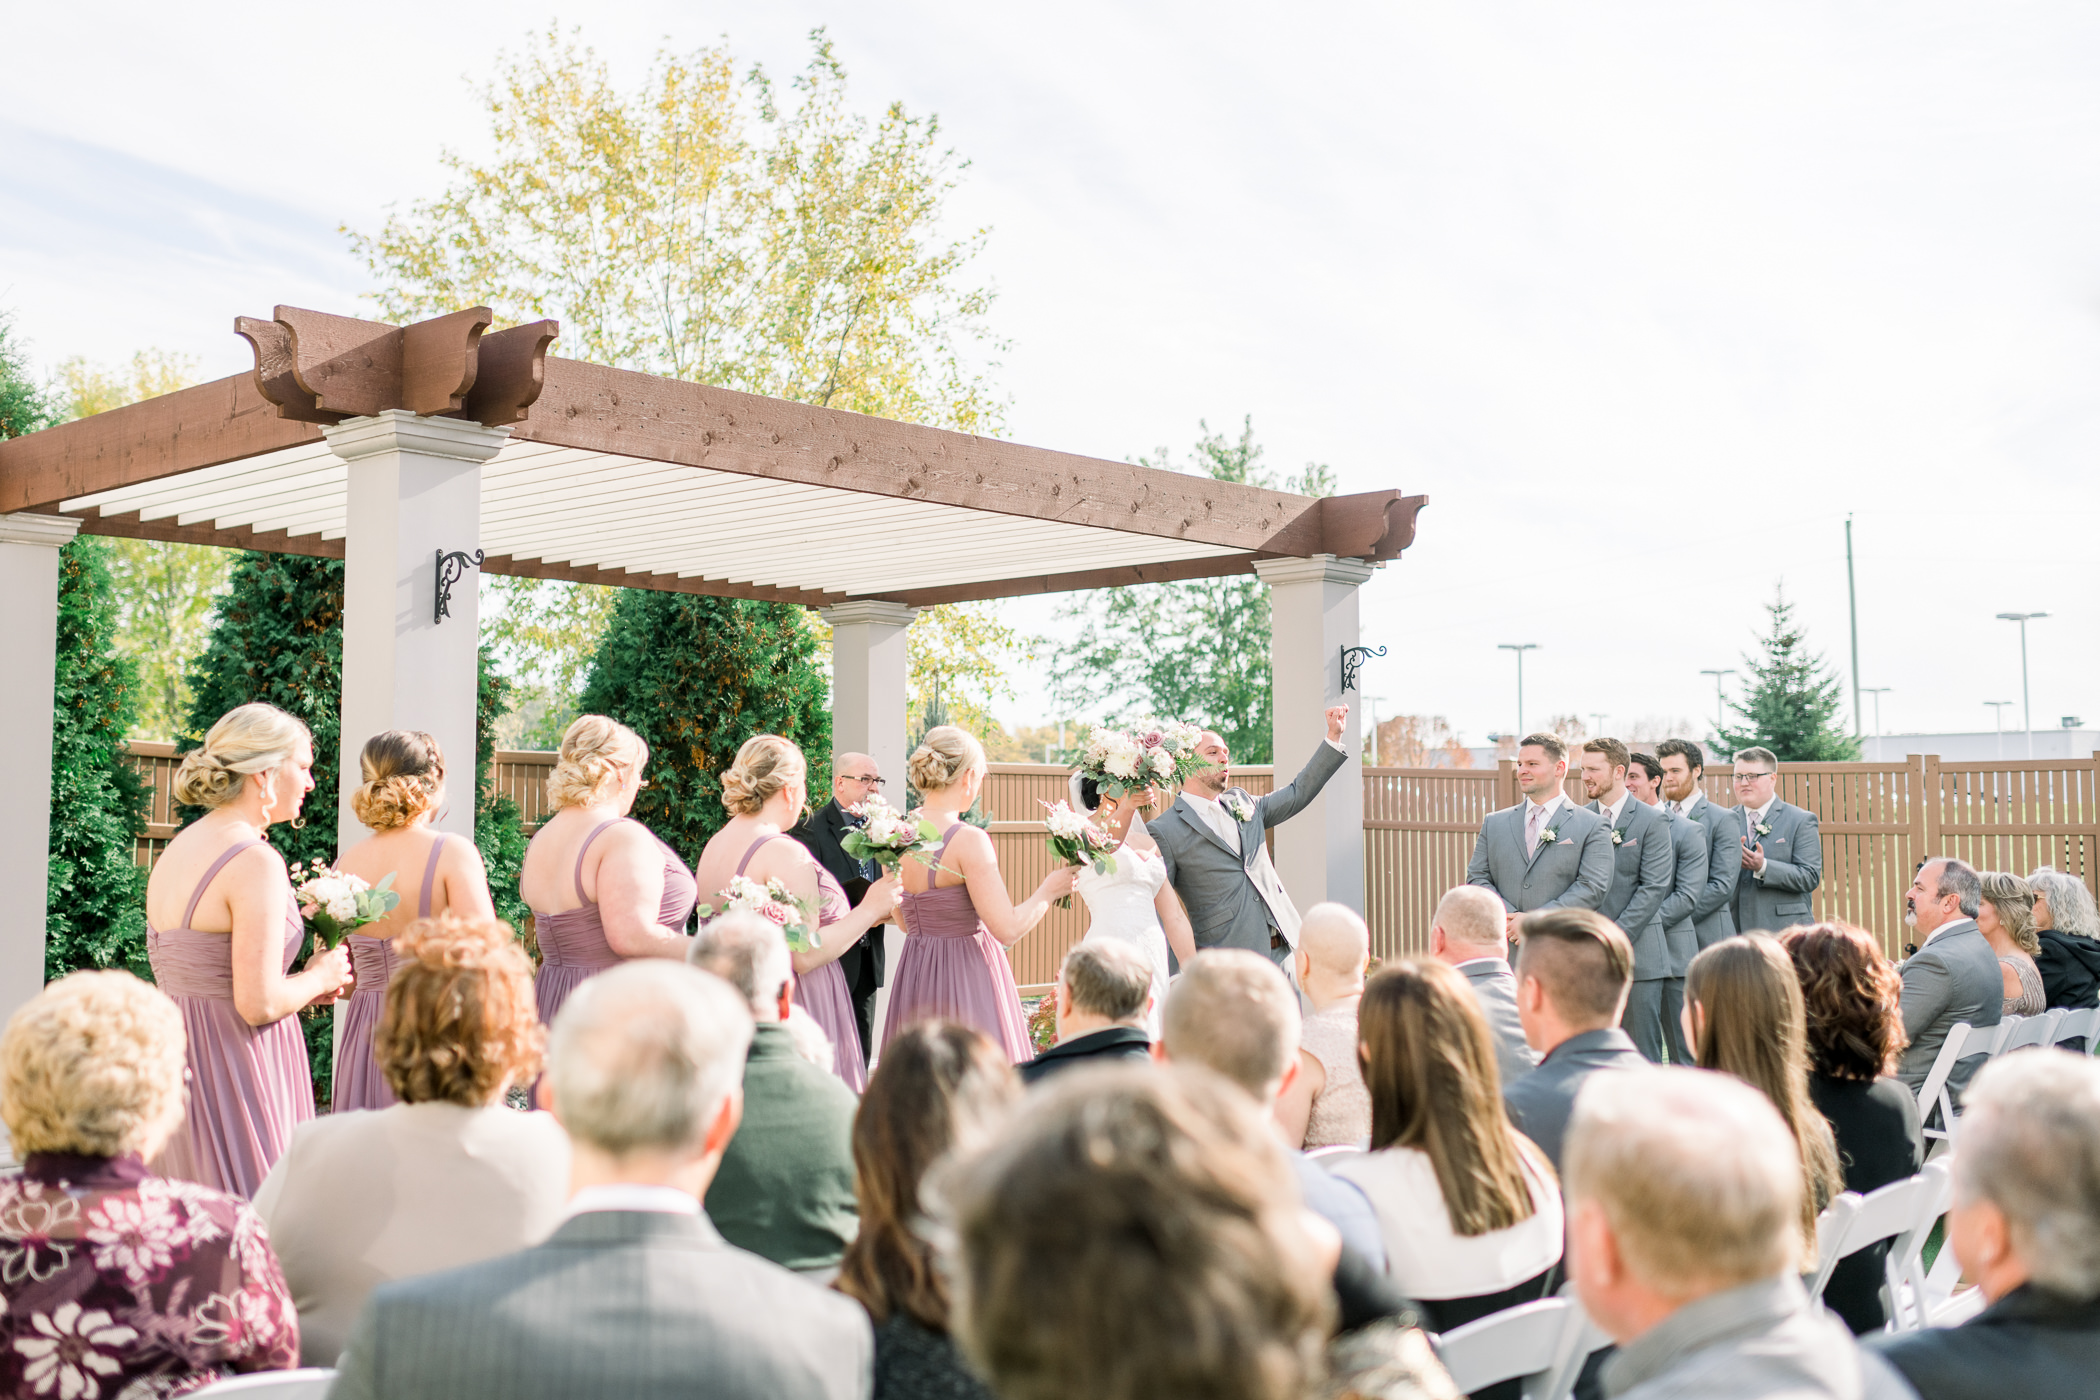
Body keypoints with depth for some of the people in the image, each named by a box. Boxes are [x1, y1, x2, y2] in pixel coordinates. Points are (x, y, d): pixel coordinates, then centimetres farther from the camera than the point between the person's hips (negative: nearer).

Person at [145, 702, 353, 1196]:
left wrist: (301, 988, 16)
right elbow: (258, 1004, -20)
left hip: (174, 1059, 9)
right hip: (237, 1076, -9)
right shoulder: (256, 862, -17)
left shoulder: (176, 849, 11)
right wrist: (319, 977, -2)